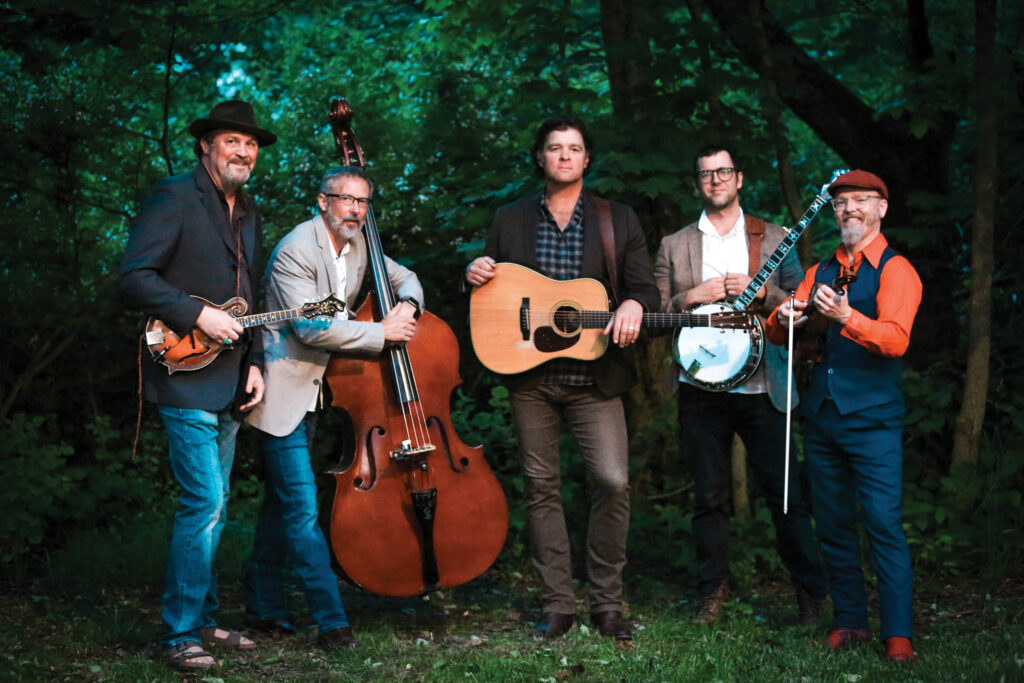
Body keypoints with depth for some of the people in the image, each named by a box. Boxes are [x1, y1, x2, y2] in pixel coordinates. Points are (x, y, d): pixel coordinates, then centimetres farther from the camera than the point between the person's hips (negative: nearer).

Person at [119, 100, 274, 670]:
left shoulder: (248, 212, 17)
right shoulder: (174, 198, -8)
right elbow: (134, 276, -15)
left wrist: (254, 363, 12)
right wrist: (199, 314, -21)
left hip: (230, 383, 8)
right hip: (186, 379, -8)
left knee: (214, 504, 13)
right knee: (204, 501, -12)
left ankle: (203, 619, 23)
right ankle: (180, 634, -3)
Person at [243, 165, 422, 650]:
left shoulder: (357, 246, 7)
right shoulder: (296, 251, -18)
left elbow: (403, 276, 21)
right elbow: (311, 328, -25)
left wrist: (407, 303, -3)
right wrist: (382, 332, -20)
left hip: (313, 391, 9)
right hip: (283, 390, -9)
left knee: (284, 500, 15)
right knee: (302, 506, -10)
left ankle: (263, 606, 25)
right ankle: (331, 620, -9)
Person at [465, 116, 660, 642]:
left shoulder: (619, 221, 10)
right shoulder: (510, 220, 13)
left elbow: (645, 289, 7)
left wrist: (633, 307, -16)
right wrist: (475, 277, -4)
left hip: (594, 379, -1)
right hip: (530, 376, 2)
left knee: (613, 481, -12)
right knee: (541, 485, 3)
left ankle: (607, 603, 1)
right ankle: (557, 605, 12)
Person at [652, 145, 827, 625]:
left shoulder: (773, 239, 10)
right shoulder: (673, 246, 12)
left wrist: (760, 292, -12)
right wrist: (691, 298, -9)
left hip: (761, 386, -1)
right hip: (701, 387, 1)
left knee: (786, 492, -2)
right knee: (710, 496, 5)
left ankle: (810, 591, 10)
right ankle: (713, 589, 18)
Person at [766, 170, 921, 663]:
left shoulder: (895, 270, -3)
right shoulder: (822, 271, 16)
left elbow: (895, 339, -19)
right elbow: (776, 334, 13)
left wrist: (846, 317, -36)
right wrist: (784, 319, -11)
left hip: (873, 418, -6)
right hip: (821, 414, 6)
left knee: (884, 522, -12)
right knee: (832, 524, 9)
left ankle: (898, 634, -9)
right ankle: (850, 621, 19)